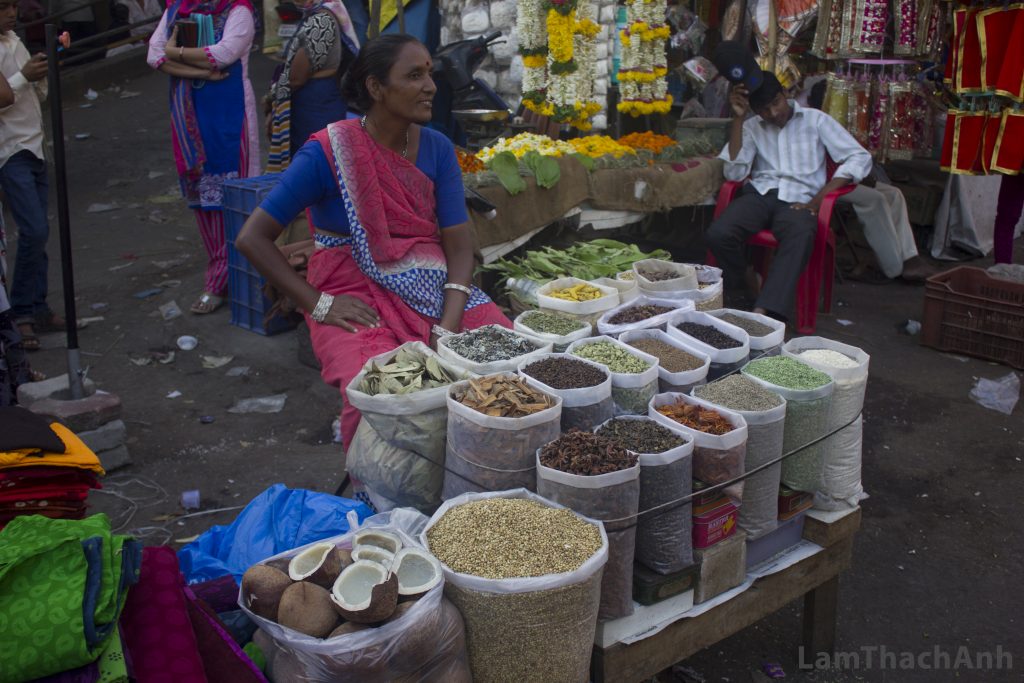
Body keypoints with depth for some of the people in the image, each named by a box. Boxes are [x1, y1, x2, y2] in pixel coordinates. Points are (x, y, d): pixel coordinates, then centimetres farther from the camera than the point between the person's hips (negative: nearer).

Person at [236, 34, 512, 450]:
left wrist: (447, 329, -16)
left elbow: (459, 246, -1)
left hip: (433, 289, 5)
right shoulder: (328, 153, -10)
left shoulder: (436, 149, 3)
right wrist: (318, 304, -13)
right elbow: (252, 239, -8)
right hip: (355, 297, -4)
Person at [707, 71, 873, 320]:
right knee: (718, 234, -30)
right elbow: (734, 173, 2)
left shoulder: (815, 120, 9)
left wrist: (819, 198, -10)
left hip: (798, 199, -2)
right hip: (760, 194, 2)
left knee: (800, 237, -40)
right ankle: (737, 289, -4)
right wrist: (738, 118, -1)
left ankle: (764, 313, -50)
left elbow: (860, 158, 1)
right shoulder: (752, 127, 17)